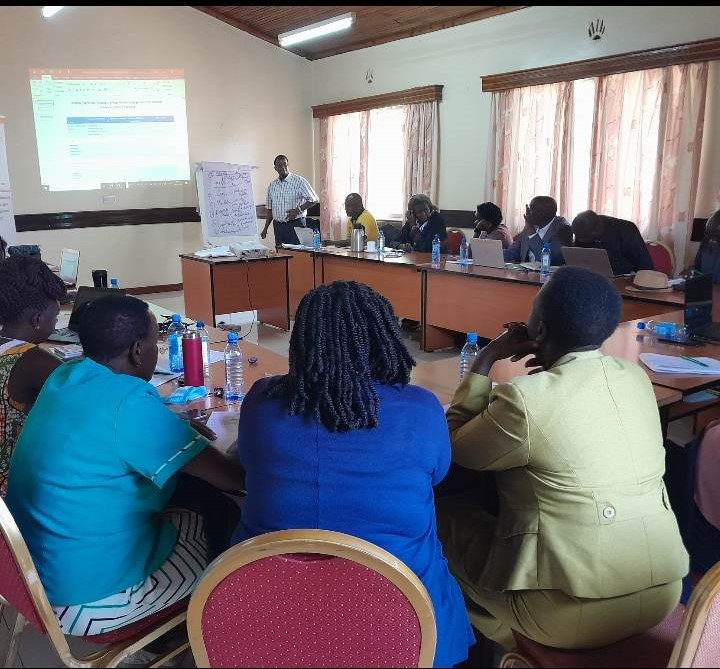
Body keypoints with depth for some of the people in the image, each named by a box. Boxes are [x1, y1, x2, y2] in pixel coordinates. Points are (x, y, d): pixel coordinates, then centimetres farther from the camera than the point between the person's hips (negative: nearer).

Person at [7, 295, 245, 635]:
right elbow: (232, 478, -21)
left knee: (198, 512, 19)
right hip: (85, 595, -8)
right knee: (227, 522, 7)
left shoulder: (65, 376, -2)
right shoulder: (129, 401, -28)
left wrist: (176, 431, 9)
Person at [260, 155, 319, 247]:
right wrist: (265, 228, 15)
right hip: (278, 225, 5)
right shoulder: (272, 185, 12)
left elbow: (314, 199, -7)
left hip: (295, 224, -4)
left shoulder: (299, 181, -4)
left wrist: (298, 210, -18)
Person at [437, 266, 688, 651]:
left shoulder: (525, 398, -20)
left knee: (448, 511, 13)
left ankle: (501, 641, 29)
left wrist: (485, 361, -2)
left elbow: (455, 447, -4)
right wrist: (544, 359, 12)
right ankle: (516, 637, 37)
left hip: (574, 613, -7)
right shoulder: (637, 378, 0)